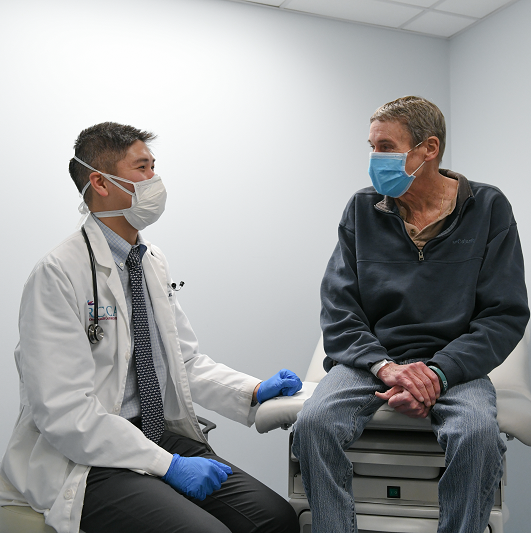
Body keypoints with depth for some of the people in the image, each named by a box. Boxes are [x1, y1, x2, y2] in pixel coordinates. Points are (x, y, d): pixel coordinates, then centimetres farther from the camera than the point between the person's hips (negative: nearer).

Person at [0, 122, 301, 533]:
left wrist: (253, 392, -2)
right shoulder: (58, 275, -14)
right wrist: (168, 464, -20)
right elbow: (65, 411, -19)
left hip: (163, 435, 7)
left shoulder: (154, 262, 11)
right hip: (87, 459, -6)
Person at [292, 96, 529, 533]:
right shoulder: (363, 210, 6)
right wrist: (385, 367, -15)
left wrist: (438, 373, -17)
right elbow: (338, 309, 2)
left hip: (453, 365, -1)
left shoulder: (487, 208, 2)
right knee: (314, 422, -27)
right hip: (370, 358, 2)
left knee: (479, 432, -32)